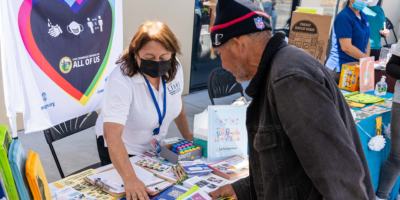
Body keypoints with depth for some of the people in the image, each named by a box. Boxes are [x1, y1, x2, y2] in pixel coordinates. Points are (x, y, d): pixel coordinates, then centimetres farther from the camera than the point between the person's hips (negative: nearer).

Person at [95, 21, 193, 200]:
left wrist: (187, 136, 10)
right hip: (122, 152, -5)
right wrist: (130, 179, -54)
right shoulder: (121, 81, -34)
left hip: (154, 146, 5)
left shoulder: (174, 69, -17)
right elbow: (112, 134, -44)